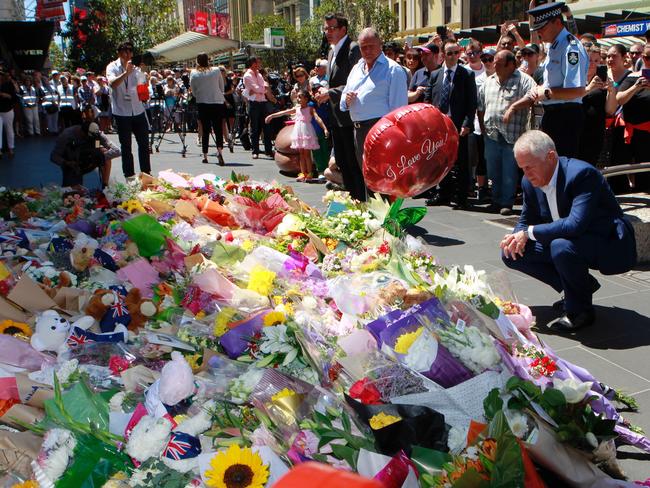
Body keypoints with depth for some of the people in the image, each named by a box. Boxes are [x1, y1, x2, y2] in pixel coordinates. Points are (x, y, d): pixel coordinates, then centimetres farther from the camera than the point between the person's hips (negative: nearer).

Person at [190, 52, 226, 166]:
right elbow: (222, 88, 8)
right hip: (218, 102, -1)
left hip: (202, 103, 1)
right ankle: (219, 150, -24)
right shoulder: (216, 71, -1)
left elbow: (193, 91, 5)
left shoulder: (193, 73, -1)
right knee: (218, 129, -1)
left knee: (205, 130, 8)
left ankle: (205, 156, 9)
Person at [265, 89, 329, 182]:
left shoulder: (310, 109, -5)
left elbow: (317, 118, -18)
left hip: (307, 132, -5)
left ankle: (310, 173, 5)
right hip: (298, 132, 5)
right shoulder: (296, 109, 9)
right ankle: (303, 173, 11)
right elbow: (284, 113, 10)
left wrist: (325, 129, -30)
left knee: (307, 153, -2)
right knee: (301, 153, 7)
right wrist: (271, 116, 10)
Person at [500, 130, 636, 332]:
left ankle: (580, 309, -11)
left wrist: (529, 232, -28)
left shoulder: (582, 173, -26)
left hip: (611, 247, -8)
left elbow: (576, 224, -38)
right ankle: (583, 285, 10)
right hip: (569, 243, 9)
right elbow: (527, 220, 11)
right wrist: (517, 236, -14)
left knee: (562, 246, -38)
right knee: (511, 253, -1)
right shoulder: (530, 182, -3)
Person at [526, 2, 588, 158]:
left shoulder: (571, 47, -18)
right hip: (551, 114, 10)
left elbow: (578, 91, -26)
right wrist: (539, 89, 4)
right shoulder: (553, 47, 12)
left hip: (565, 117, -10)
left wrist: (547, 93, -16)